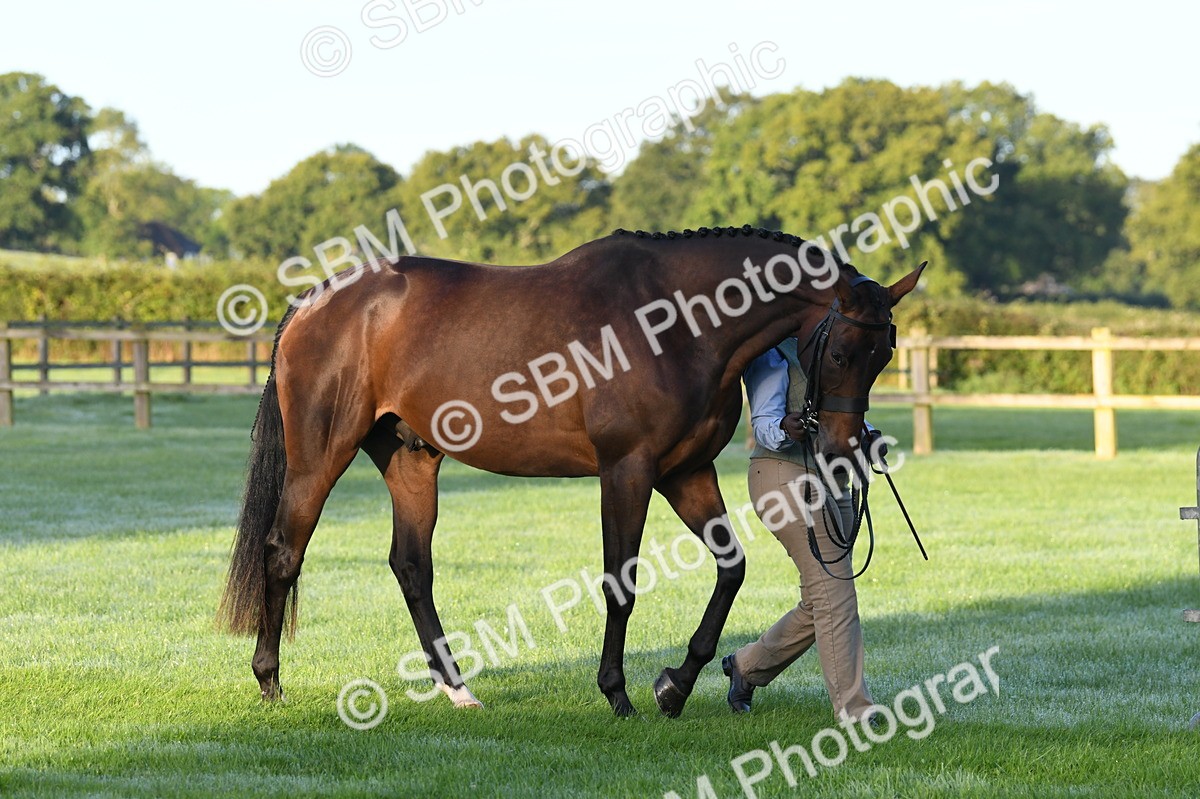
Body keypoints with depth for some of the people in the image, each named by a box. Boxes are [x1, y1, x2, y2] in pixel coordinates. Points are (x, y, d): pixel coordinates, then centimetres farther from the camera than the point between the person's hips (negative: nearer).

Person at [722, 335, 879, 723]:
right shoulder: (770, 350, -8)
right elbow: (764, 423, -16)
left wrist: (866, 433, 2)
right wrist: (786, 430, -39)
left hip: (832, 483, 9)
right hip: (786, 476, -9)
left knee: (819, 604, 12)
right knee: (835, 596, -12)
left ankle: (747, 666, 31)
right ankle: (854, 712, -9)